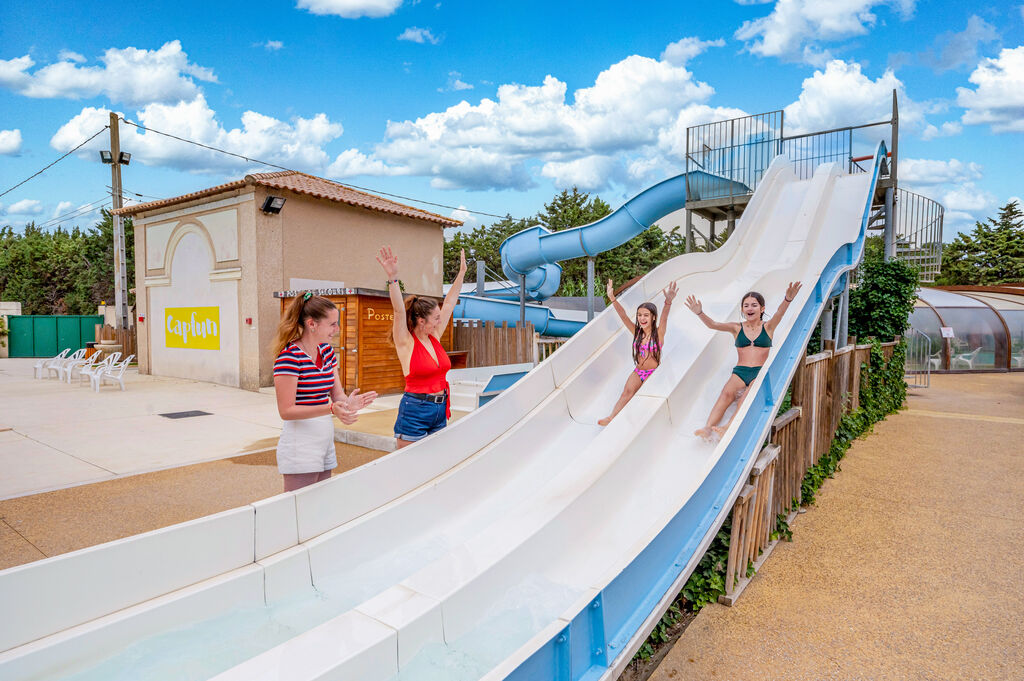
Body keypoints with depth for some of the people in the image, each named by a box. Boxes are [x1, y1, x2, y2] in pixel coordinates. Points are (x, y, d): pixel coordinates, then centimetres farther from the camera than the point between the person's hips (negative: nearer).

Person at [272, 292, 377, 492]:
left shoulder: (327, 350, 8)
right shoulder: (289, 356, -16)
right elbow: (286, 411, -18)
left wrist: (349, 402, -15)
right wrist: (331, 409, -29)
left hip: (326, 443, 8)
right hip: (301, 448, -8)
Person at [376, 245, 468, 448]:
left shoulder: (435, 336, 7)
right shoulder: (406, 342, -9)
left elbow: (449, 303, 12)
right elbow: (399, 311, -24)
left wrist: (461, 273, 17)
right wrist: (393, 277, -37)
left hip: (440, 410, 7)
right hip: (415, 411, -7)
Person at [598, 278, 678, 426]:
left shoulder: (658, 333, -8)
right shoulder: (637, 332, 2)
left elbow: (664, 316, -27)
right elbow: (623, 315, -7)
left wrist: (668, 301, -48)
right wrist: (612, 298, -23)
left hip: (654, 373, -2)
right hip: (638, 372, 2)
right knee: (627, 392, -20)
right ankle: (612, 417, -29)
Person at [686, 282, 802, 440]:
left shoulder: (768, 327, 11)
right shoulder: (737, 328, 13)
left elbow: (779, 314, -11)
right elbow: (713, 325, -2)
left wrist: (787, 300, -34)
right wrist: (700, 313, -23)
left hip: (761, 373, -1)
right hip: (739, 371, 1)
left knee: (748, 397, -31)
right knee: (726, 394, -28)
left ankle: (728, 427, -51)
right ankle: (707, 427, -45)